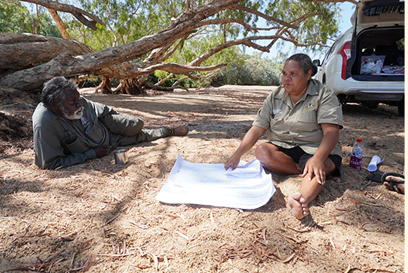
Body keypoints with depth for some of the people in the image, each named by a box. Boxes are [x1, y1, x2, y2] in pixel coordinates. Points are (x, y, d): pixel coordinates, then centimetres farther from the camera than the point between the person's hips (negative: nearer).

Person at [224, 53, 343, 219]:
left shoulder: (324, 95, -6)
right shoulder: (275, 97, 5)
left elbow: (331, 132, -19)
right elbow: (257, 129, 0)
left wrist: (317, 159, -38)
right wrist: (237, 155, -11)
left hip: (316, 149, -3)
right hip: (283, 148, 4)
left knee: (318, 167, -36)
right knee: (262, 152, -26)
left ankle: (302, 198, -60)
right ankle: (307, 170, -20)